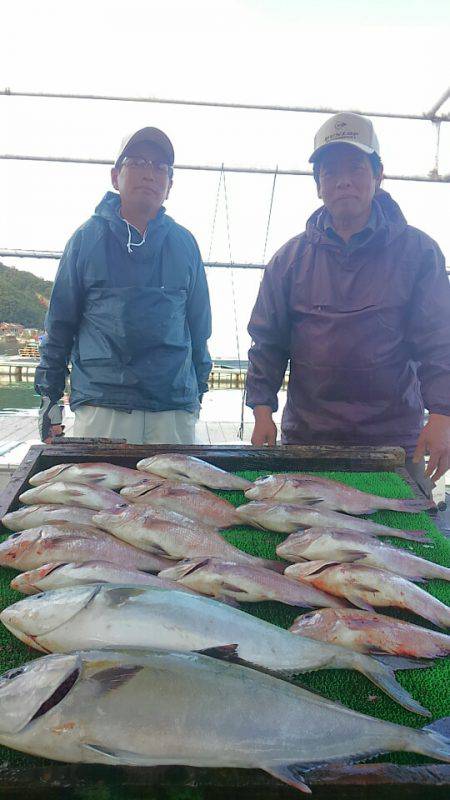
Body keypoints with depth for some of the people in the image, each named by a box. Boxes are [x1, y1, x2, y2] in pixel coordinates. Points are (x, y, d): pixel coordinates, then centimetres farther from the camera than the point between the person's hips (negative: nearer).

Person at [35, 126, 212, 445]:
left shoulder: (184, 243, 10)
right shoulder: (89, 237, 5)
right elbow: (60, 321, 8)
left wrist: (198, 390, 15)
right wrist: (49, 397, 5)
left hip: (175, 410, 2)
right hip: (100, 406, -1)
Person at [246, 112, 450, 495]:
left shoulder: (417, 251, 2)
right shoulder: (292, 257, 7)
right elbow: (267, 341, 9)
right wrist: (262, 409, -1)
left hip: (395, 440, -1)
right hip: (305, 438, 2)